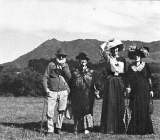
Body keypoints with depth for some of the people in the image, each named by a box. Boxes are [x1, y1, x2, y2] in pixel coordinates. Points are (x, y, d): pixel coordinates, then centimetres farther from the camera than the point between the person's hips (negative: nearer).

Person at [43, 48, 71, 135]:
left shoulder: (66, 65, 11)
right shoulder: (51, 65, 3)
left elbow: (69, 77, -2)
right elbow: (45, 77, 3)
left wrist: (64, 67, -12)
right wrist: (46, 88, -7)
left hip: (63, 92, 2)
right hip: (52, 92, -2)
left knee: (61, 111, 5)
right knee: (50, 111, -7)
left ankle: (58, 127, 20)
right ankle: (50, 129, 2)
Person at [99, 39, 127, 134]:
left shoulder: (122, 60, 11)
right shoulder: (108, 57, 4)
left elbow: (125, 73, 11)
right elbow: (102, 48, -12)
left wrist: (125, 86, 6)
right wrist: (109, 42, -7)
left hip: (120, 82, 2)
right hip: (110, 82, -2)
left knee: (120, 105, 2)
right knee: (110, 104, -4)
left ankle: (119, 127, 8)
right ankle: (109, 128, -1)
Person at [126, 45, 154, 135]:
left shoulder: (145, 66, 3)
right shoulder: (130, 67, 6)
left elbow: (149, 78, 4)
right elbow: (129, 79, 6)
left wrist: (151, 89, 1)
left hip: (144, 91, -1)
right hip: (135, 91, 1)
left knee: (145, 110, 1)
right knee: (135, 110, -1)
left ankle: (144, 129, 10)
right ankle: (135, 130, 7)